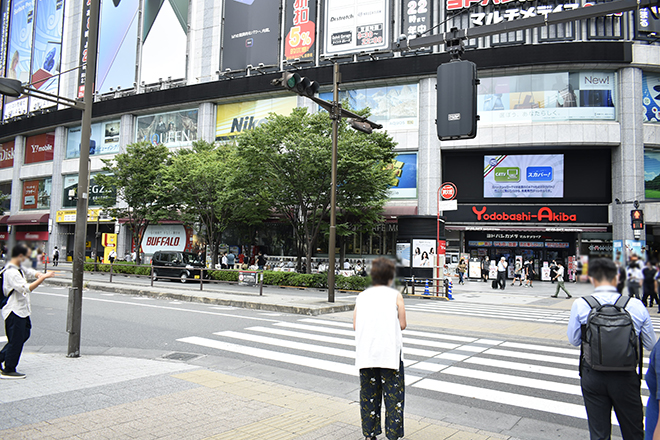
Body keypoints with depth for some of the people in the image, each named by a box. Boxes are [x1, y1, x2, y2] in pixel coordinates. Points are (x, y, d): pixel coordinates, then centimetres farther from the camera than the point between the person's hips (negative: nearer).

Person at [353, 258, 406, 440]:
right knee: (393, 395, 7)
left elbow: (355, 325, 5)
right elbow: (402, 324, -3)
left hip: (366, 354, 3)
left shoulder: (362, 296, 7)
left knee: (368, 395, 13)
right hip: (390, 353, -3)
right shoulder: (395, 295, -1)